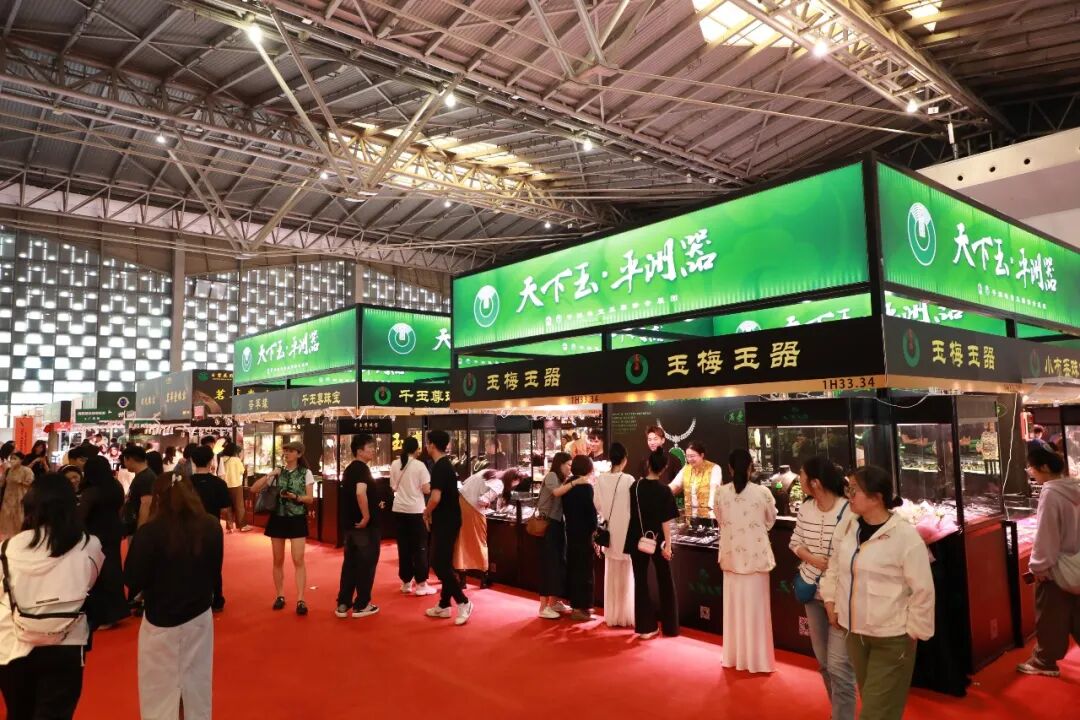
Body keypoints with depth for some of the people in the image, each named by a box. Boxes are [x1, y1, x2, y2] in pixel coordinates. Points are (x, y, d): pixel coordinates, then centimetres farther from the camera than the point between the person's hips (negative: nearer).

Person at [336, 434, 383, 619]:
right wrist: (367, 516, -24)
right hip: (365, 525, -9)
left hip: (350, 523, 9)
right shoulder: (362, 468, -16)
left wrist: (375, 505, 22)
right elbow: (360, 493, -33)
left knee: (349, 563, 15)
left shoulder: (349, 469, 13)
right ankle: (361, 605, 11)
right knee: (366, 564, 3)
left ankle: (343, 604, 19)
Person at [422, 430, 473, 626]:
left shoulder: (439, 467, -18)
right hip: (448, 520, 10)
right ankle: (443, 605, 22)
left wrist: (426, 514, -10)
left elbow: (436, 498, -27)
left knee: (440, 564, -6)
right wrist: (431, 513, 15)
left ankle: (463, 602, -3)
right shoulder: (447, 464, 12)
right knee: (443, 563, 14)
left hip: (445, 522, -10)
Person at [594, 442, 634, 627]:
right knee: (626, 577, 9)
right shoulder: (628, 480, -15)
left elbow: (597, 506, 0)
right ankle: (625, 617, 15)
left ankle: (612, 616, 22)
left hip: (609, 532, 3)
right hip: (626, 531, -3)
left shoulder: (600, 480, -5)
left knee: (611, 576, 15)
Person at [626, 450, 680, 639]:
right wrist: (667, 544, -11)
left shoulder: (635, 487, -3)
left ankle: (645, 626, 11)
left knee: (641, 581, 11)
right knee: (665, 582, 14)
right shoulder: (664, 491, -12)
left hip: (637, 540, 2)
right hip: (657, 541, -2)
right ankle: (670, 626, 21)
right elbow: (666, 521, -14)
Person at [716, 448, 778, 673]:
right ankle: (757, 659, 15)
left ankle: (733, 657, 25)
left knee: (734, 607, 14)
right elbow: (770, 521, 4)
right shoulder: (763, 492, -13)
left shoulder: (721, 492, -8)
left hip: (732, 556, 2)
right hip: (756, 556, -2)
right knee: (755, 609, 7)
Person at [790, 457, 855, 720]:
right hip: (813, 593, 7)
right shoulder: (805, 508, -1)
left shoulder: (850, 511, -21)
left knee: (839, 665, -6)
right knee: (823, 661, 19)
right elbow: (795, 543, 10)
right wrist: (812, 559, -11)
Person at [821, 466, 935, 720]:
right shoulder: (846, 528, -1)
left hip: (891, 638, -6)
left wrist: (915, 631, -9)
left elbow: (922, 590, -14)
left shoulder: (905, 535, -20)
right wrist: (831, 601, 9)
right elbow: (834, 567, 14)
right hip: (855, 632, 6)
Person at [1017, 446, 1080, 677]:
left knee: (1050, 618, 7)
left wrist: (1039, 565, -10)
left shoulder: (1051, 493, -23)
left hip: (1055, 567, -7)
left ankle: (1044, 662, 19)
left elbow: (1046, 534, -20)